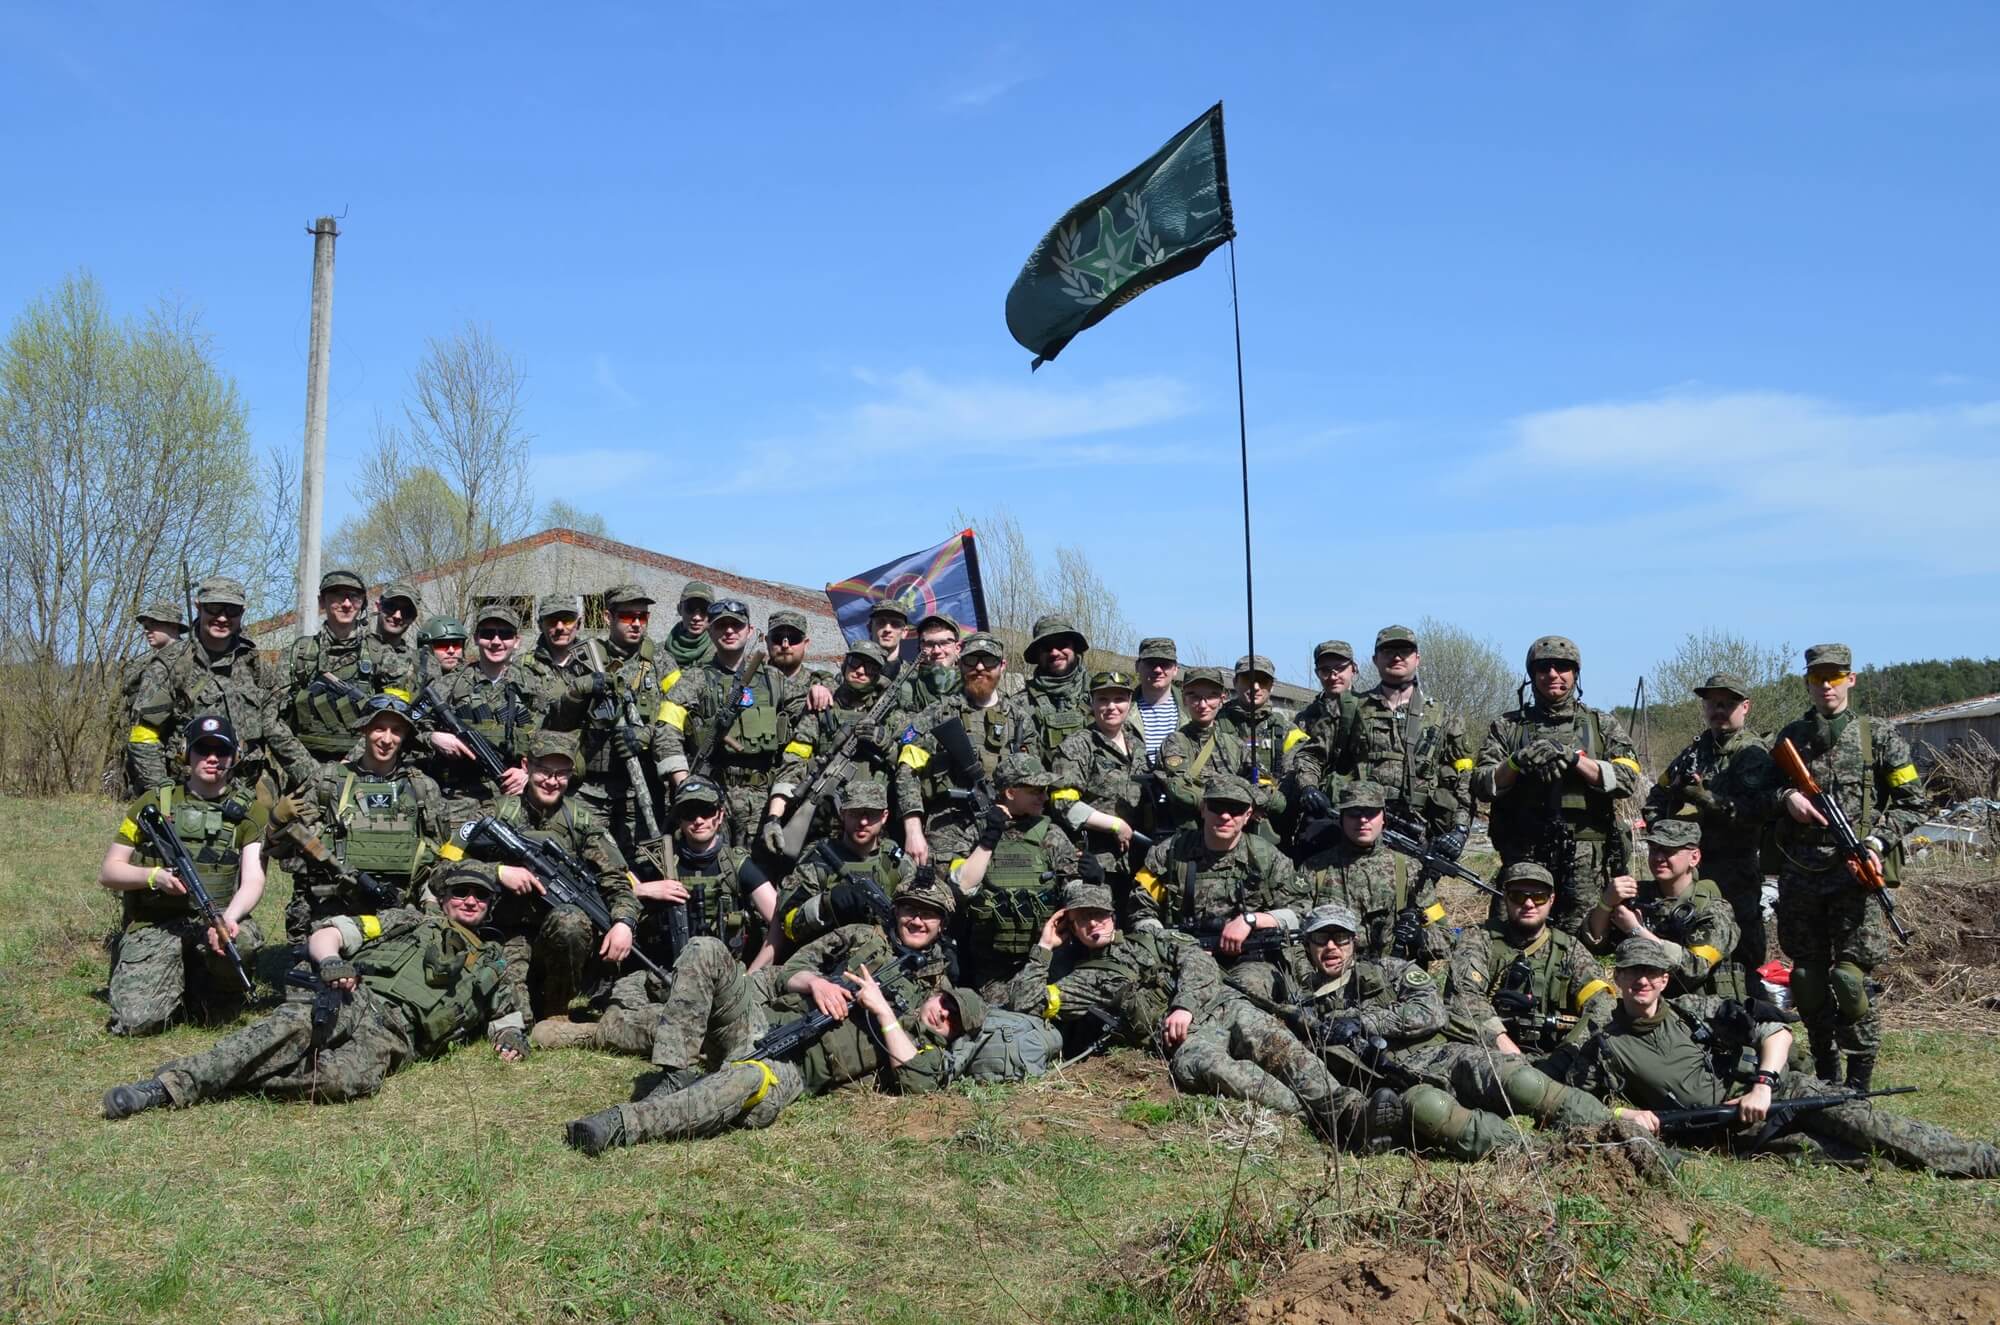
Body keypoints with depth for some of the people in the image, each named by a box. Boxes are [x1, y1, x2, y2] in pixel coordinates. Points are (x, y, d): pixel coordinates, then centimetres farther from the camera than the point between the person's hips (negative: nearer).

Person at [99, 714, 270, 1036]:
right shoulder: (155, 803, 5)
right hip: (153, 925, 0)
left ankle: (222, 995, 0)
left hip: (213, 918, 0)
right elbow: (108, 871, 7)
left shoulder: (249, 810, 3)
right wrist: (155, 876, -14)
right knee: (137, 1020, -21)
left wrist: (228, 919, -29)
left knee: (243, 940, -35)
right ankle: (179, 986, 16)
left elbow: (253, 881, -7)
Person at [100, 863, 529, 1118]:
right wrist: (330, 960, -10)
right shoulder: (409, 922, 25)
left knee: (357, 1078, -38)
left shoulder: (487, 967, 30)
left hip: (393, 1037, 0)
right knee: (294, 1024, -37)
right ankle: (177, 1079, -40)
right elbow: (324, 934, 15)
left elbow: (509, 1022, 35)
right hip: (356, 998, 0)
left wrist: (512, 1039, 8)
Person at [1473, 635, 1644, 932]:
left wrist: (1574, 759, -12)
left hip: (1587, 862, 0)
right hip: (1524, 857, 1)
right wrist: (1516, 762, -13)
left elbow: (1627, 779, -2)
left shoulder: (1602, 725, 13)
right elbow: (1482, 785, 4)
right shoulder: (1507, 726, 13)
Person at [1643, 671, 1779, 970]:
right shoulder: (1696, 749, 17)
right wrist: (1658, 825, 5)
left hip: (1733, 874, -7)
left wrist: (1704, 797, -24)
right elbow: (1658, 795, 22)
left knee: (1740, 954, -5)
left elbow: (1754, 811, -20)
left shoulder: (1754, 754, -5)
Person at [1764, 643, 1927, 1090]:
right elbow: (1764, 796, 18)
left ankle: (1859, 1084, 2)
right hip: (1798, 875, 4)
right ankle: (1825, 1077, 22)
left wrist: (1878, 840, -10)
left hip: (1855, 873, -3)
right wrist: (1786, 797, -5)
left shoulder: (1879, 736, 3)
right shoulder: (1790, 737, 12)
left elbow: (1912, 802, 4)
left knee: (1850, 977, -10)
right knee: (1807, 978, 8)